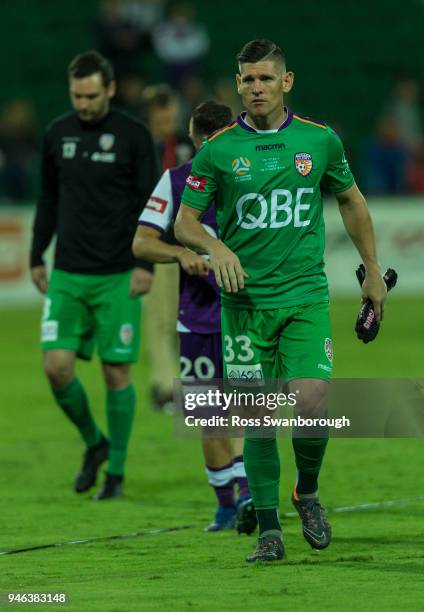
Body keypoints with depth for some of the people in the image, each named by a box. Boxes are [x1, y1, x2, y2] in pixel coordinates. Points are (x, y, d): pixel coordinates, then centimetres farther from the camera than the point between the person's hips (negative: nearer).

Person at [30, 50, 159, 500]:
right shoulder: (58, 134, 8)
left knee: (116, 372, -1)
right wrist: (37, 257, 15)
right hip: (67, 275, 4)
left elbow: (150, 205, -4)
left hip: (118, 277, -3)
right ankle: (94, 443, 18)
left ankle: (116, 472, 9)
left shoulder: (134, 137, -4)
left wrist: (145, 264, -12)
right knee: (57, 366, -7)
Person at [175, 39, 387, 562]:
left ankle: (307, 491, 15)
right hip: (245, 299, 0)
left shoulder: (318, 140, 3)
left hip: (306, 293, 0)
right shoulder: (218, 149, -1)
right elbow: (184, 223, 2)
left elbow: (351, 201, 17)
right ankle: (268, 529, 9)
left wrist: (373, 272, 17)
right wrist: (217, 248, -19)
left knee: (311, 403, -14)